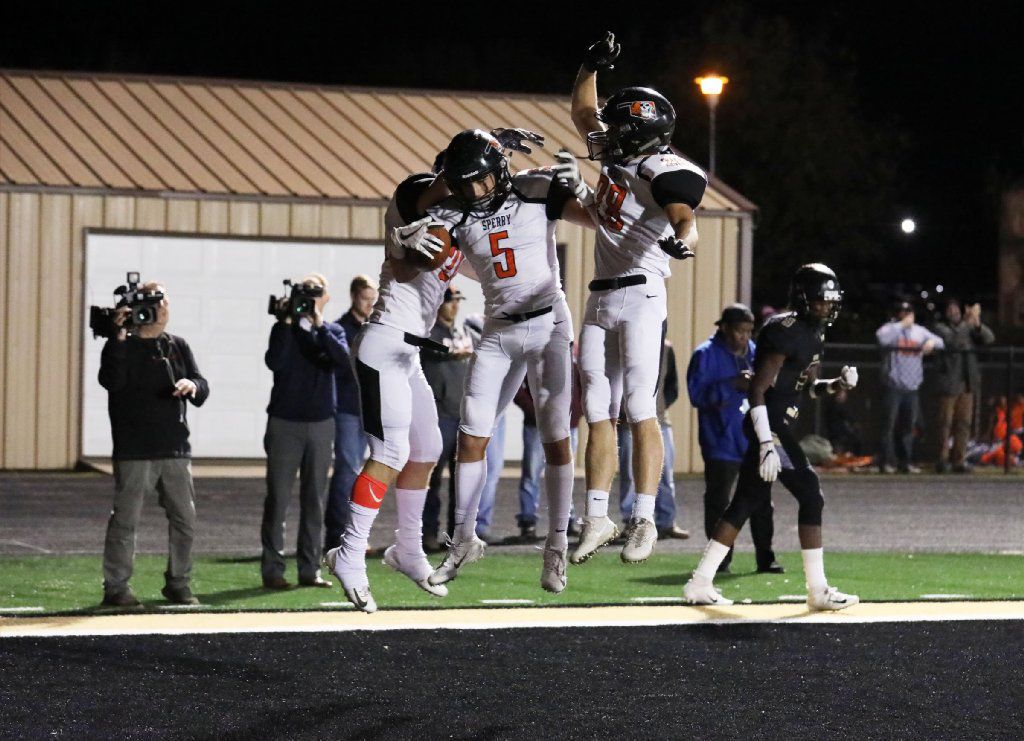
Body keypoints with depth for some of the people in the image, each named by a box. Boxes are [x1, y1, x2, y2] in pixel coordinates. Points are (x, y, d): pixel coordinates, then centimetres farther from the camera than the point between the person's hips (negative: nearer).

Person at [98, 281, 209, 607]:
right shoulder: (122, 346, 0)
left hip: (175, 449, 5)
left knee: (185, 519, 7)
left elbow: (202, 389, 9)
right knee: (125, 519, -5)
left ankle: (178, 583, 19)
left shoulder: (177, 346, 14)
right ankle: (116, 587, 1)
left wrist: (192, 385, -15)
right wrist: (119, 337, -24)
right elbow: (112, 380, -19)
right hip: (134, 452, -5)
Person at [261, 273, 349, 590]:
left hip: (321, 424, 3)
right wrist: (286, 322, -18)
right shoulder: (285, 329, 2)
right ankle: (272, 569, -1)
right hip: (284, 423, -3)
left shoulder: (332, 331, 8)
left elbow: (342, 358, -13)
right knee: (278, 498, -3)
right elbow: (274, 362, -16)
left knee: (314, 499, 6)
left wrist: (318, 324, -19)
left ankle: (310, 568, 11)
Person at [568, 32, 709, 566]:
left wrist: (683, 239, -53)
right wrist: (592, 67, 24)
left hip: (639, 296, -9)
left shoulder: (663, 171, -12)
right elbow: (584, 115, 32)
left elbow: (683, 214, -32)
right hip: (600, 299, 9)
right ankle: (596, 519, 10)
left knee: (640, 411, -11)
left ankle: (644, 520, -10)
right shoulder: (617, 157, 13)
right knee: (598, 414, 7)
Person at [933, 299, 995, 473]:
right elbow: (951, 339, -18)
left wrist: (977, 324, -18)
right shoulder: (941, 328, 2)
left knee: (963, 423, 4)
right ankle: (943, 459, 2)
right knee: (945, 422, -3)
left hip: (968, 383, 4)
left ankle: (959, 460, 7)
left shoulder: (970, 329, 14)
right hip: (949, 384, -4)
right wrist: (967, 323, -27)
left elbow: (989, 338, -1)